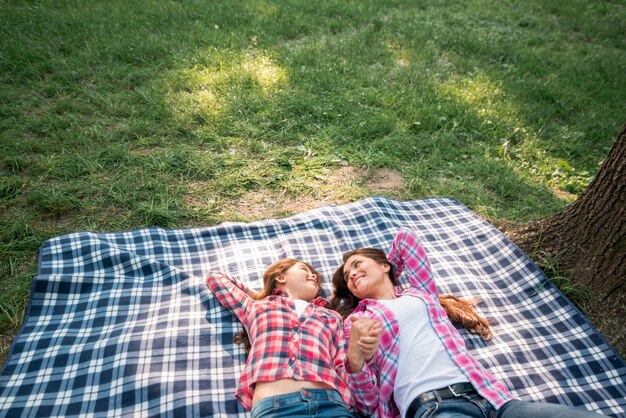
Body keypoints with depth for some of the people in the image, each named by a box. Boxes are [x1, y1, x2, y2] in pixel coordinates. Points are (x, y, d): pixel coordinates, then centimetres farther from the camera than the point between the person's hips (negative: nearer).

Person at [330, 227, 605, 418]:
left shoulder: (420, 291, 24)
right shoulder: (355, 321, 15)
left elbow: (405, 238, 33)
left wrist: (386, 276, 39)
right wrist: (355, 362, -14)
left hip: (488, 396, 5)